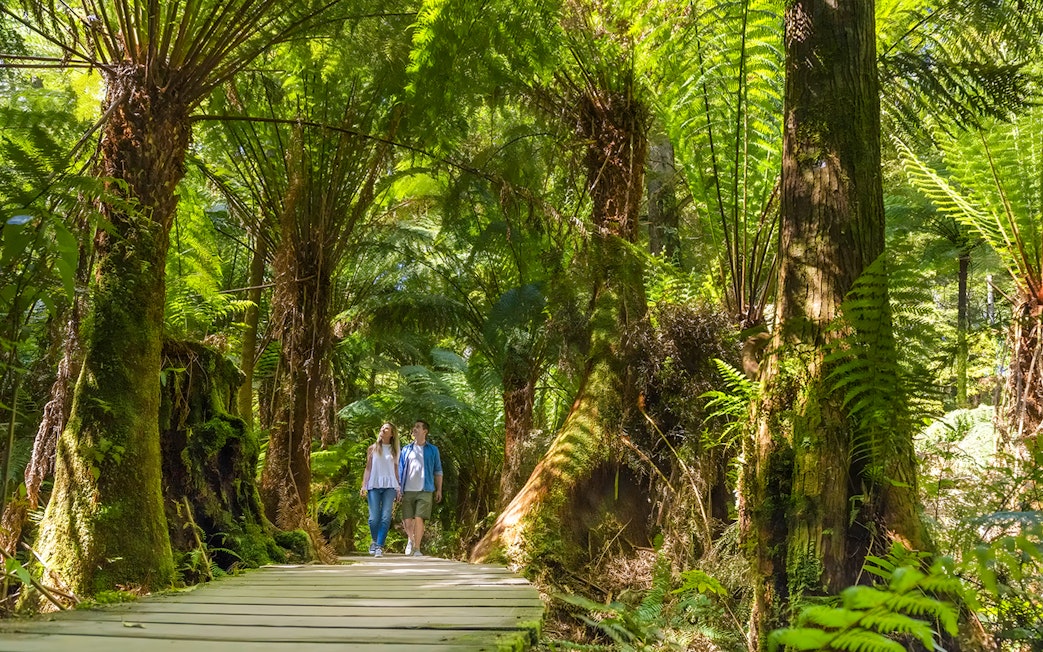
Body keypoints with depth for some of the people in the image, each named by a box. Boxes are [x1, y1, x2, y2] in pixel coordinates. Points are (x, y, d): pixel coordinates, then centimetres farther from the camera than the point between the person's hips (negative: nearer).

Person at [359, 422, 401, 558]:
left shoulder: (394, 450, 13)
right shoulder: (372, 449, 11)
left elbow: (396, 469, 14)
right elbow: (368, 468, 10)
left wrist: (399, 488, 8)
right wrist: (364, 485, 1)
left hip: (390, 486, 1)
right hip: (374, 485, 0)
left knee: (386, 517, -10)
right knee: (374, 517, -6)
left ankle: (379, 546, -9)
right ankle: (375, 542, 17)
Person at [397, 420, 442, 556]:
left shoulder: (432, 450, 9)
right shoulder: (406, 449, 13)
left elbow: (438, 471, 11)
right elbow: (400, 470, 13)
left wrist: (439, 490, 5)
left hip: (425, 491, -2)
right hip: (408, 491, 2)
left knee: (419, 519, -12)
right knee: (407, 521, 0)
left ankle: (417, 548, -2)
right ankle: (411, 540, 29)